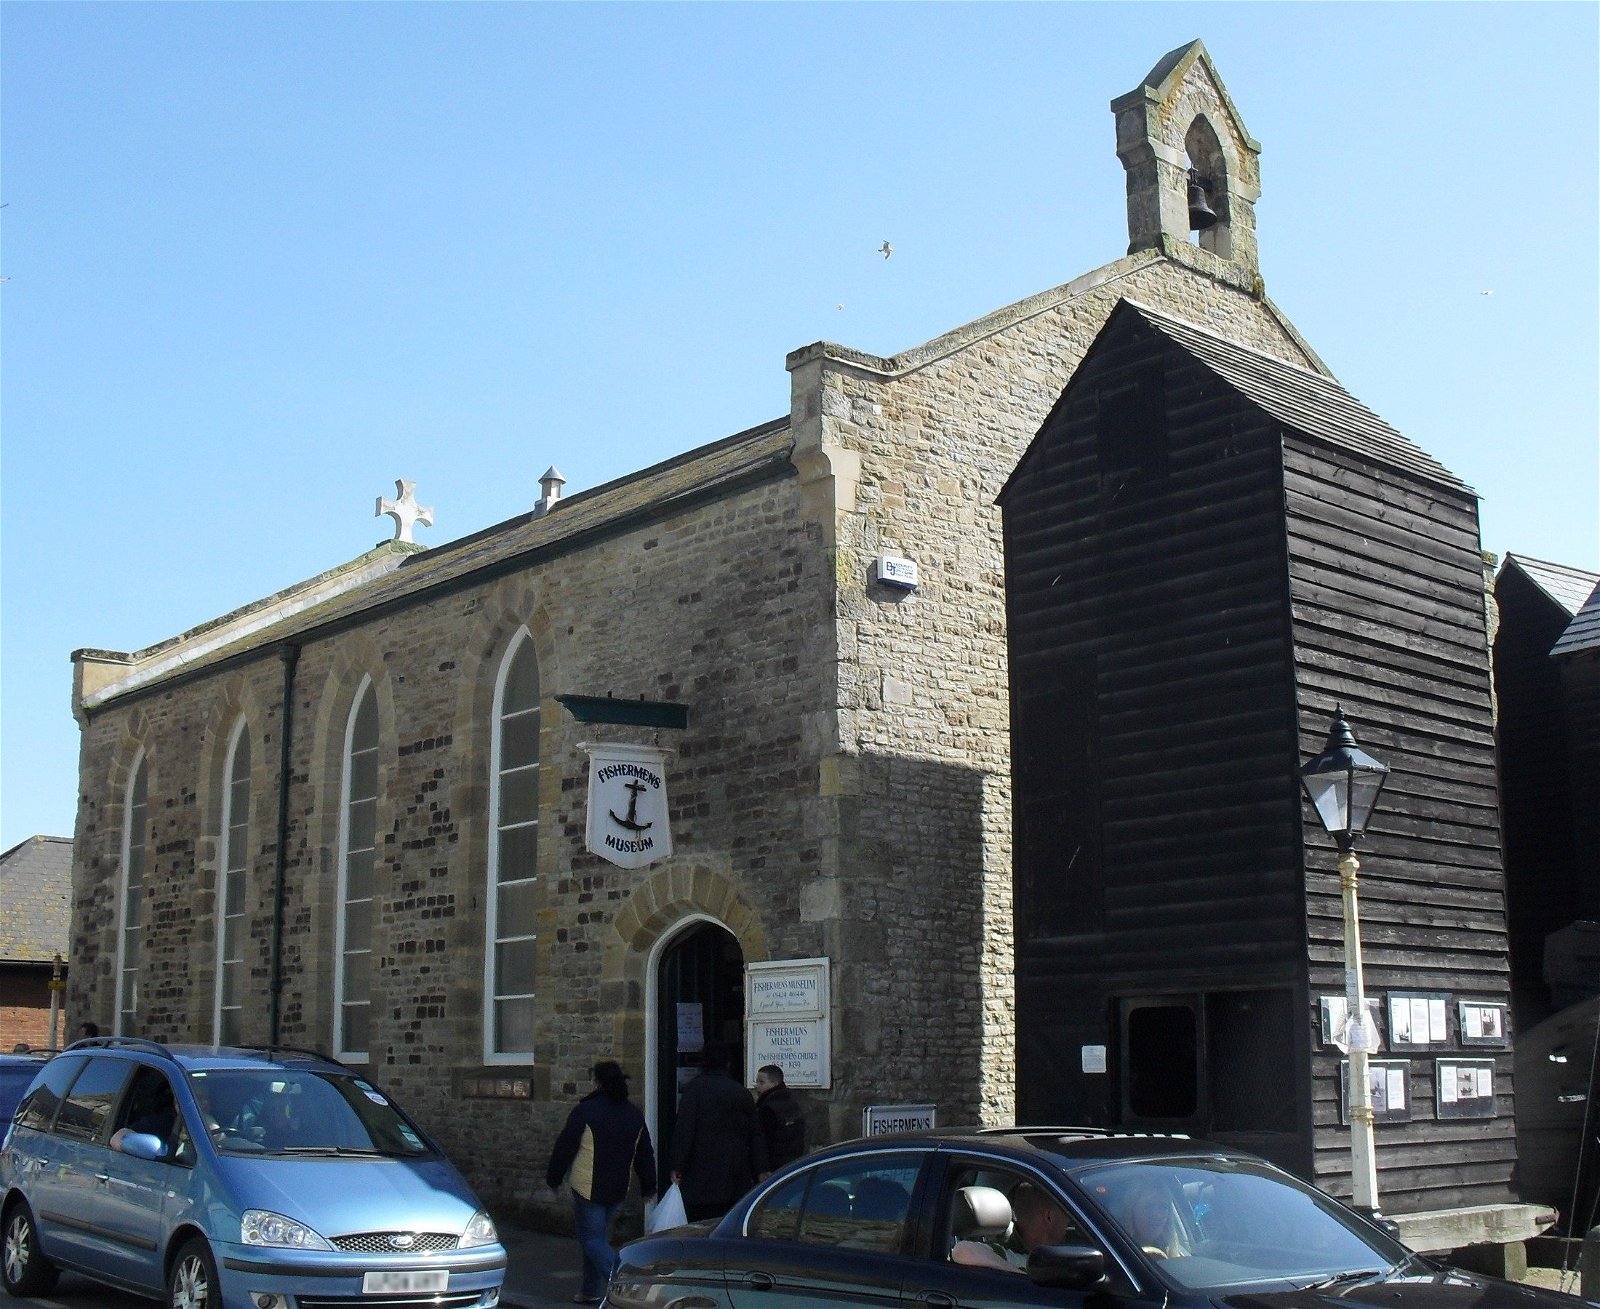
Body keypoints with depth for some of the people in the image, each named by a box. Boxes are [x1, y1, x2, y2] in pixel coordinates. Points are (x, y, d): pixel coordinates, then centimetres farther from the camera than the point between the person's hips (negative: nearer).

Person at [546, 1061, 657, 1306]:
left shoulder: (585, 1111, -12)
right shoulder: (634, 1114, 7)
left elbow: (564, 1148, -7)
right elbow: (645, 1155, 12)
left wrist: (553, 1178, 4)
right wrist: (648, 1187, 20)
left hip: (588, 1187, -6)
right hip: (617, 1189, 6)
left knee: (592, 1240, -3)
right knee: (598, 1237, 19)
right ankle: (590, 1291, 26)